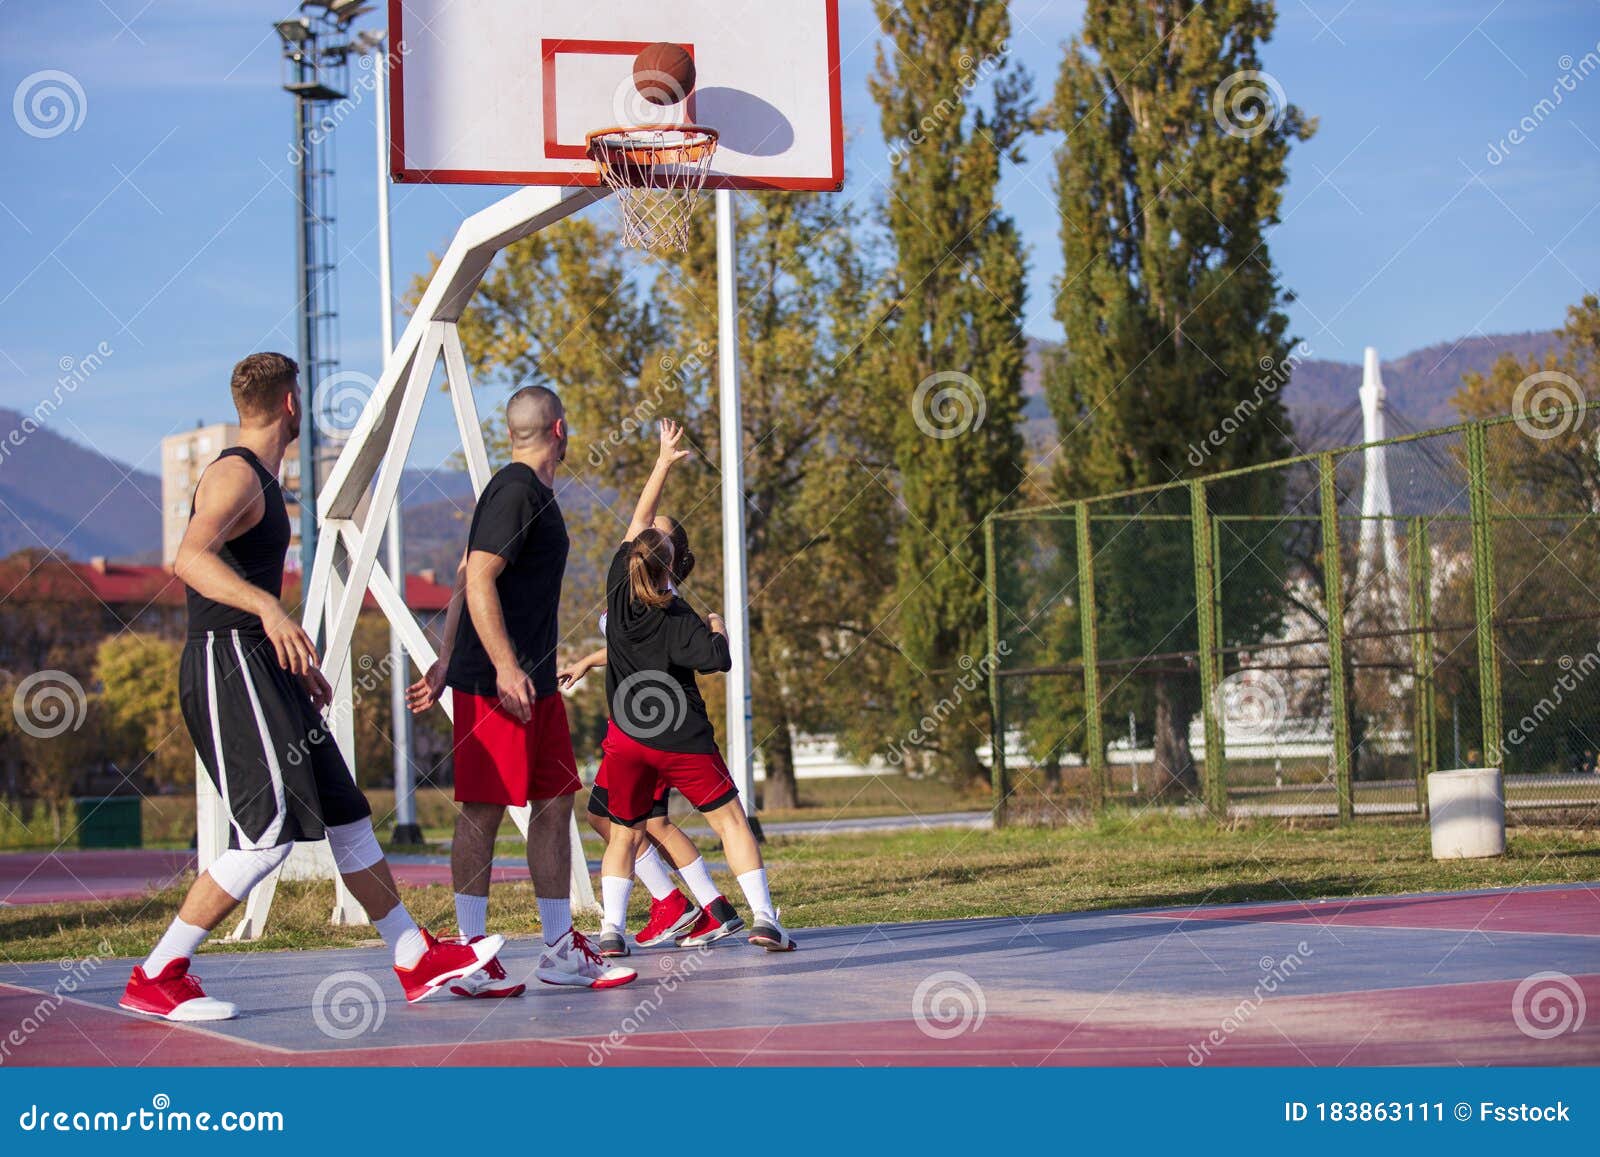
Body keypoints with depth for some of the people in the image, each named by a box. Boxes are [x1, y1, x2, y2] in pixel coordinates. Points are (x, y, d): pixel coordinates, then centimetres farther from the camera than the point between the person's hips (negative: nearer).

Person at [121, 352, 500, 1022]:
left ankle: (417, 963, 17)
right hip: (227, 667, -10)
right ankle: (154, 979, -10)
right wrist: (269, 609, -43)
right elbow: (189, 557, -30)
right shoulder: (235, 475, -12)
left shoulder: (260, 481, 20)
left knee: (346, 816, 11)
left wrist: (299, 661, 35)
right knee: (269, 835, -16)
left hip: (266, 668, 10)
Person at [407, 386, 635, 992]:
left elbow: (464, 582, 20)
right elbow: (478, 580, -19)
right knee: (483, 810, -5)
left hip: (533, 682, 10)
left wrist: (447, 663, 19)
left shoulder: (532, 492, 18)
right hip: (496, 683, -10)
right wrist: (506, 668, -24)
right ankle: (470, 956, -1)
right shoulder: (515, 490, -12)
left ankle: (562, 952, 14)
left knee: (555, 804, 10)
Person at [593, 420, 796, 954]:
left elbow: (639, 521, 6)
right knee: (730, 820, 5)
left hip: (626, 738, 4)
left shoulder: (619, 590, -3)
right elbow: (719, 660, -18)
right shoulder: (677, 620, -15)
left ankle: (611, 927, 1)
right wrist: (717, 629, 3)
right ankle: (763, 917, -2)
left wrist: (663, 463, 13)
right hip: (682, 740, -4)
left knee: (625, 834, 13)